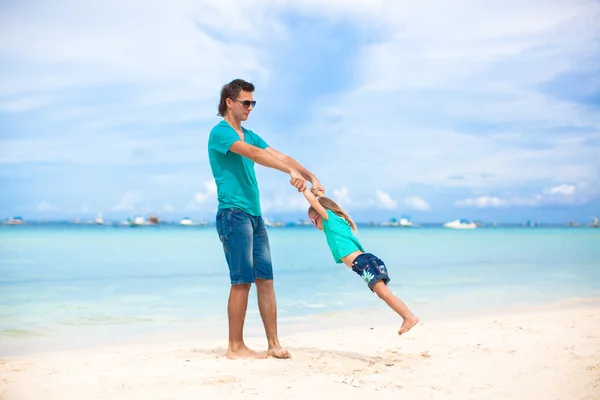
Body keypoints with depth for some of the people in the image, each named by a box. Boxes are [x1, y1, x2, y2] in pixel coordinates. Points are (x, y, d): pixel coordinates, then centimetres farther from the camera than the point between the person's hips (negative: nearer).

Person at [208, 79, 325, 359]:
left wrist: (311, 177, -1)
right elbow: (252, 154, -22)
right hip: (233, 213, -8)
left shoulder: (249, 135, 20)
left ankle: (274, 344, 7)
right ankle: (235, 347, 0)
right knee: (242, 281, -8)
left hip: (254, 215, 8)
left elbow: (279, 155, 13)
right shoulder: (220, 132, -7)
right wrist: (291, 171, -31)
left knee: (265, 278, 4)